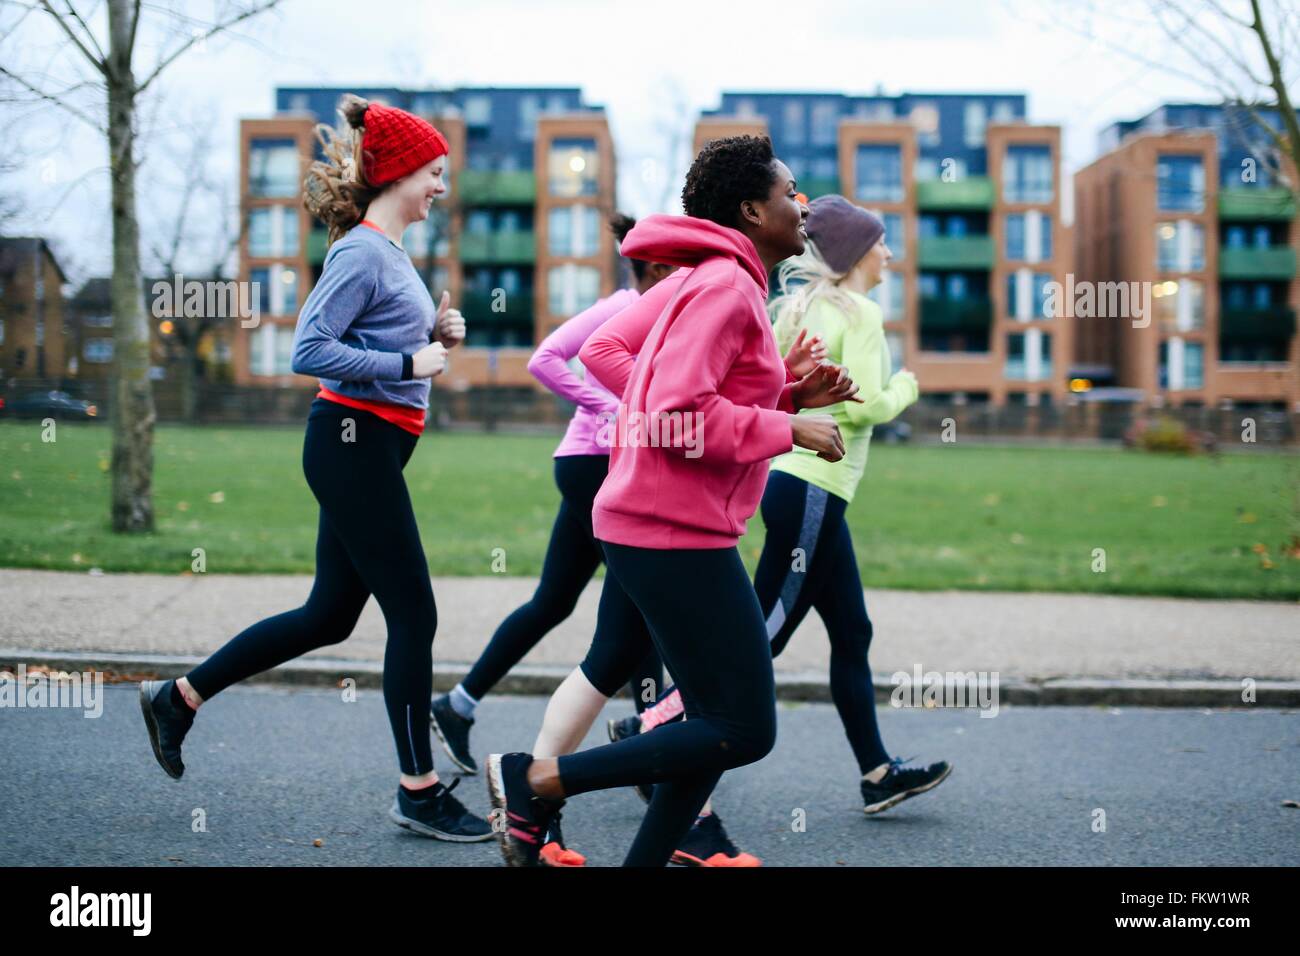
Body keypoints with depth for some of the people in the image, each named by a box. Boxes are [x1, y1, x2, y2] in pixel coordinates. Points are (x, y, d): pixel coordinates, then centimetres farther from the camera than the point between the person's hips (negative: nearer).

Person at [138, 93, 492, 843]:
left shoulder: (390, 253, 16)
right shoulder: (362, 252, -14)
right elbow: (311, 351, -21)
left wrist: (434, 334, 6)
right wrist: (411, 363, -18)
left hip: (371, 448, 10)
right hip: (354, 443, -10)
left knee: (330, 616, 15)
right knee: (414, 613, -4)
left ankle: (180, 696, 26)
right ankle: (420, 792, 6)